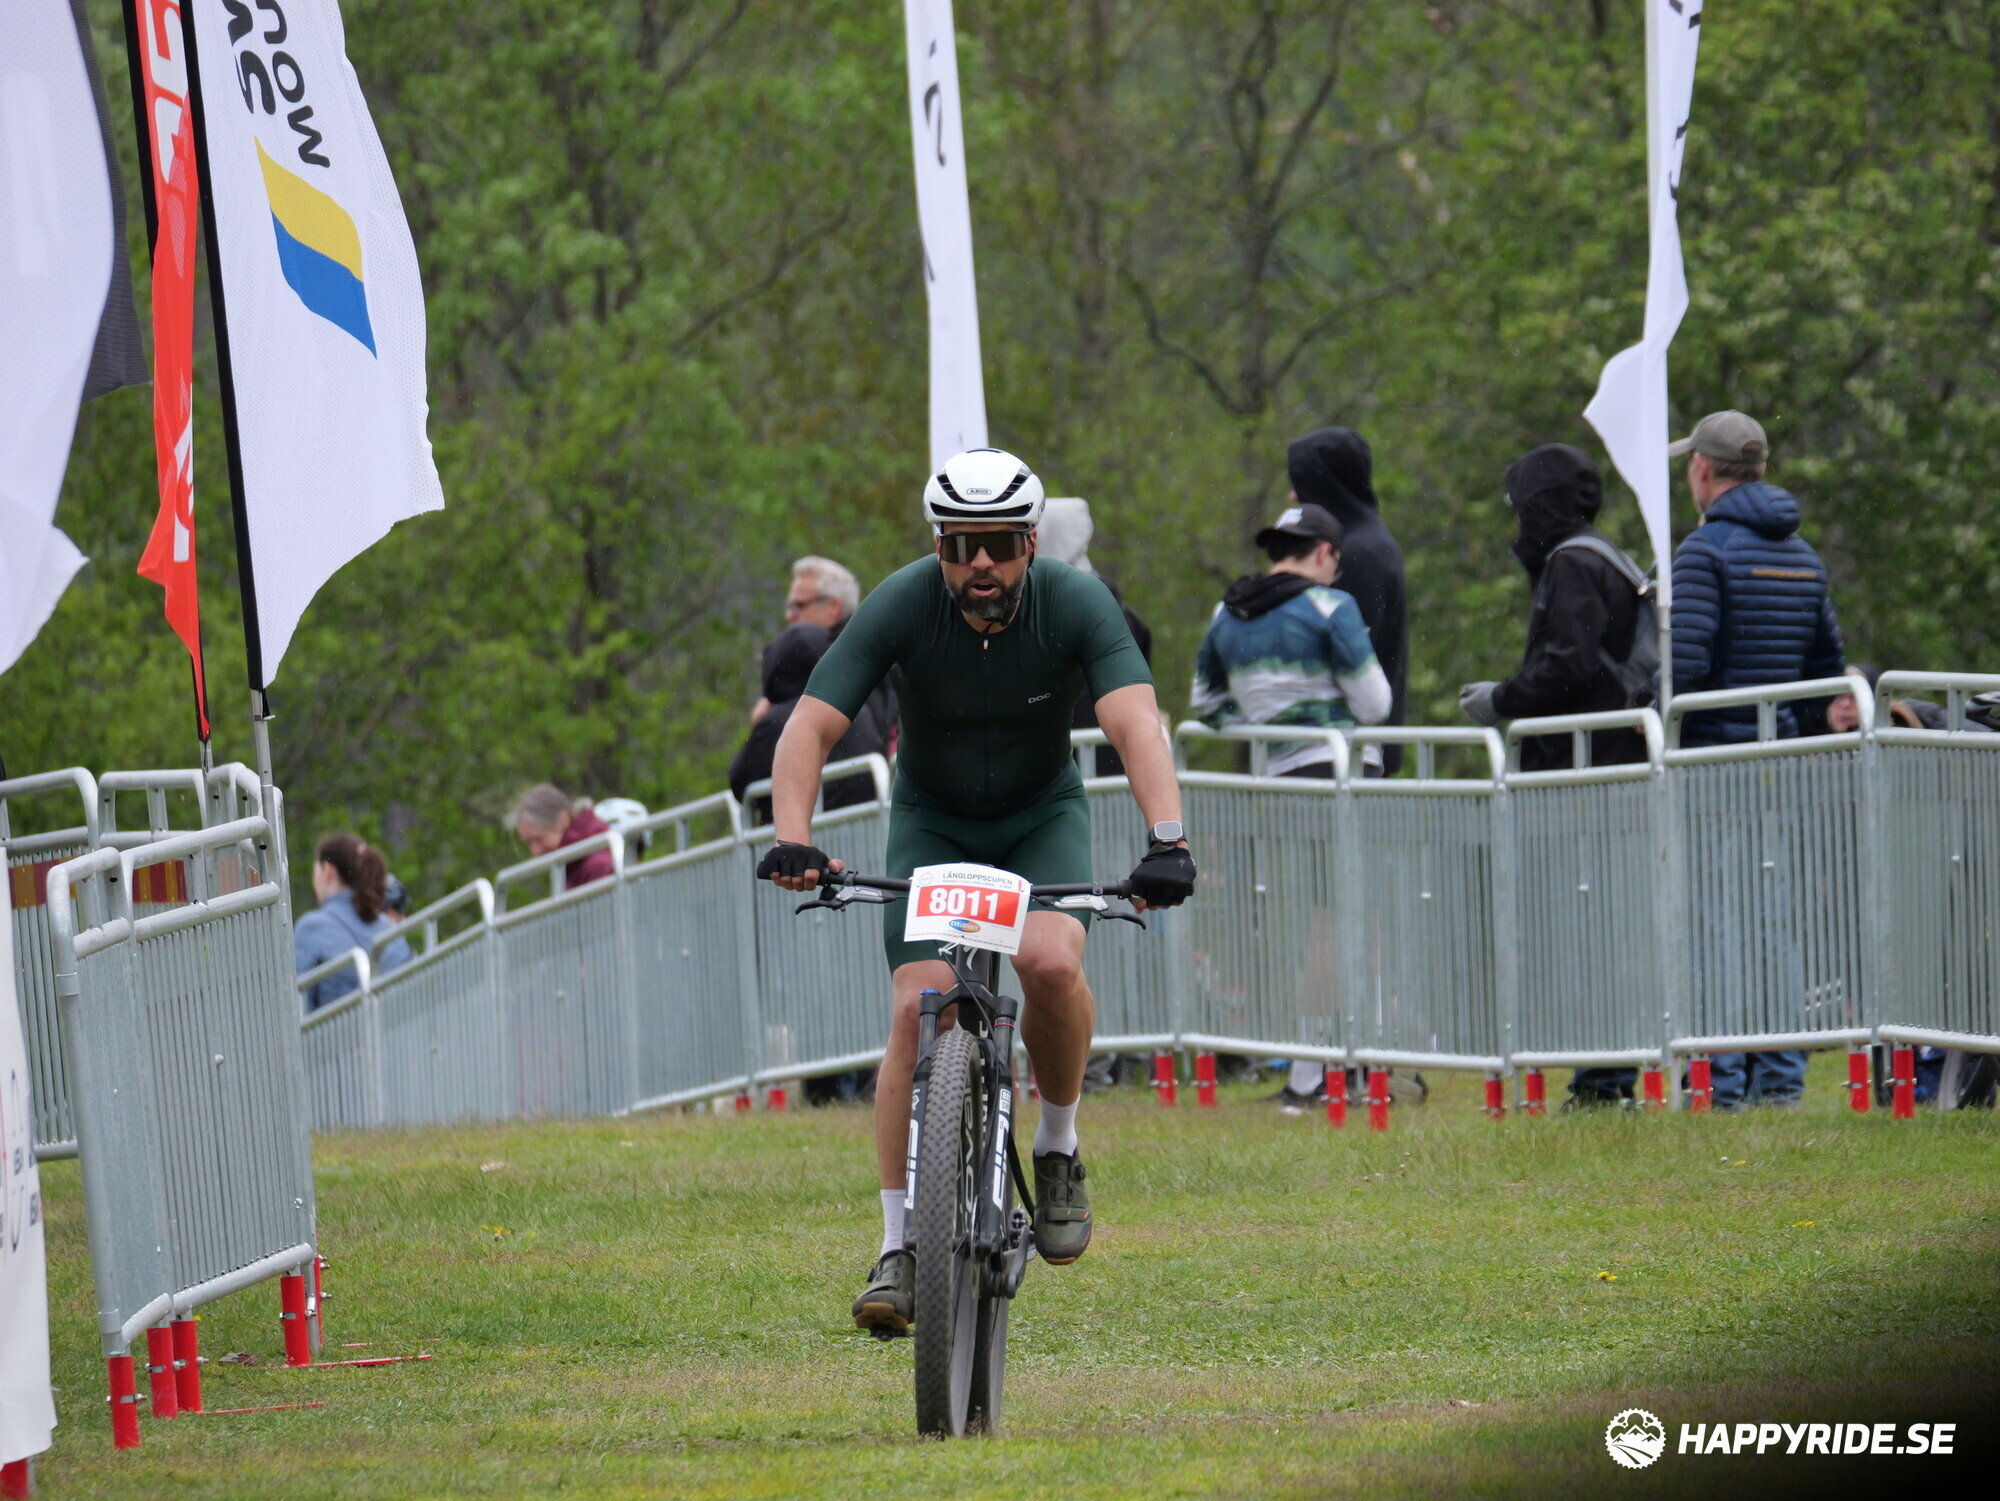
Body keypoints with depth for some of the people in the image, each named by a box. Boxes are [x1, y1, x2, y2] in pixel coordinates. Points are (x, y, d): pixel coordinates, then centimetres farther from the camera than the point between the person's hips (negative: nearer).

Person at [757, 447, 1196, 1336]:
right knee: (918, 1006, -17)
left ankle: (1058, 1147, -3)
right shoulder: (901, 607, -23)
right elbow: (810, 728, -28)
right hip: (932, 821, 0)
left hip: (1042, 816, 0)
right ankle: (900, 1248, -10)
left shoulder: (1075, 604, -24)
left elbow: (1136, 722, -36)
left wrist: (1165, 840, -53)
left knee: (1051, 962, -29)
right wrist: (791, 840, -46)